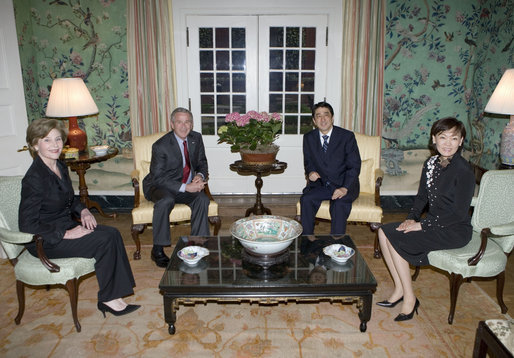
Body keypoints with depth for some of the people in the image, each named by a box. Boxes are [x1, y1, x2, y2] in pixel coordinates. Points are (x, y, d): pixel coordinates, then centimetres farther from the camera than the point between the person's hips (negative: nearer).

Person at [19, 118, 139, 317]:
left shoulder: (60, 166, 5)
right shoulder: (34, 178, -21)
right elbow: (27, 225, -22)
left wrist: (83, 211, -1)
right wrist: (66, 234, -22)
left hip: (66, 226, 8)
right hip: (45, 241, -8)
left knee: (112, 233, -14)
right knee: (104, 241, -21)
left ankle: (113, 295, -11)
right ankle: (108, 299, -5)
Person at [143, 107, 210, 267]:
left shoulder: (196, 138, -1)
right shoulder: (161, 146, -18)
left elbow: (202, 162, 11)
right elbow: (158, 178, -21)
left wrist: (200, 175, -14)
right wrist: (185, 187, -29)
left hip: (188, 185, 4)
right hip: (160, 186, -4)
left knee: (202, 199, -24)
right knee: (165, 200, -36)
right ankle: (157, 249, -21)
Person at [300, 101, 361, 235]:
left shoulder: (347, 136, -4)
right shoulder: (308, 138, 6)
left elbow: (354, 166, -7)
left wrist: (345, 188, -22)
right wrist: (310, 172, -10)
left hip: (343, 185, -2)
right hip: (319, 184, 3)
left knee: (339, 204, -33)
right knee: (306, 200, -26)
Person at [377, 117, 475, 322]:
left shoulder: (464, 171, -18)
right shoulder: (431, 163, 4)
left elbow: (459, 213, -20)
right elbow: (422, 197, 12)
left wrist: (422, 225, -19)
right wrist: (412, 218, -5)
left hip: (454, 230, -8)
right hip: (434, 223, 8)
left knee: (395, 238, -20)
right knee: (384, 232, -6)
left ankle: (409, 298, -6)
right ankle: (399, 289, 1)